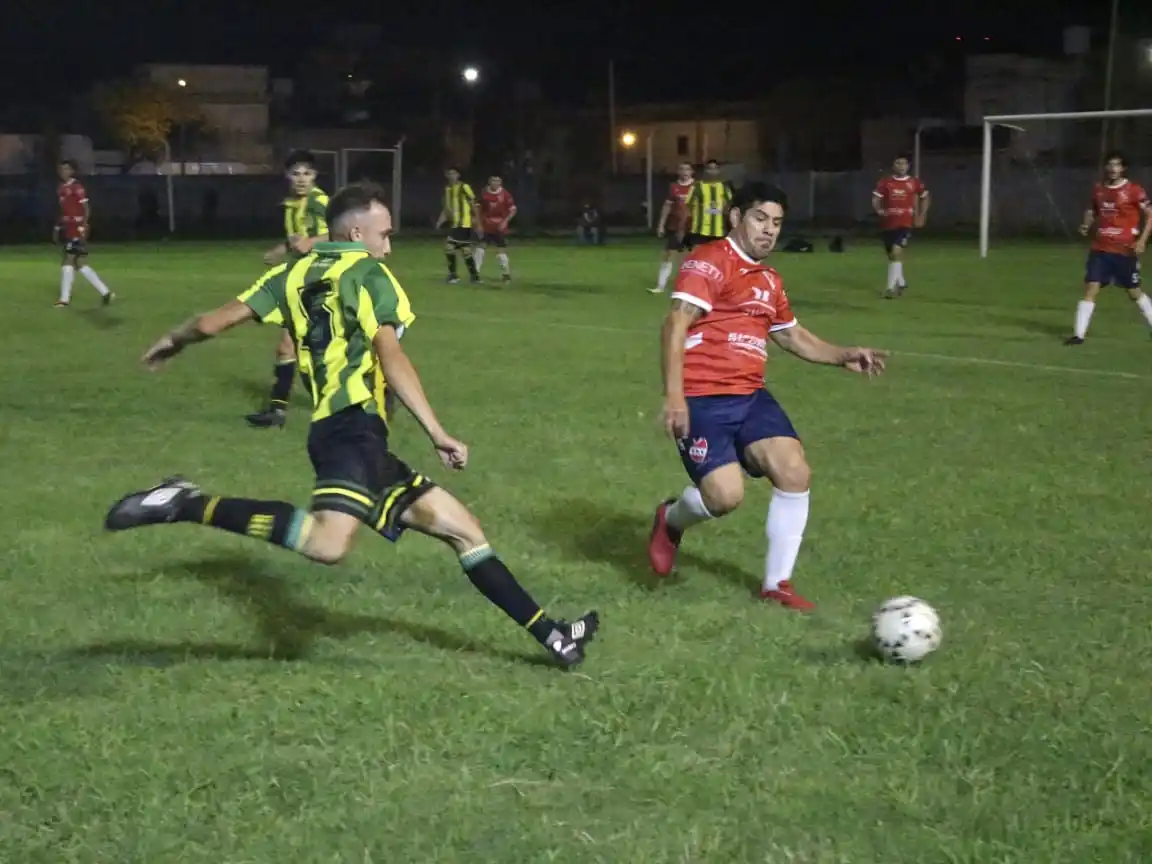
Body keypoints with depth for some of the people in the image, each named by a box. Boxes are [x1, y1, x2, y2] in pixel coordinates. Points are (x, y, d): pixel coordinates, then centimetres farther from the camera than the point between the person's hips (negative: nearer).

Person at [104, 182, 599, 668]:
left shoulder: (297, 273, 20)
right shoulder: (367, 274, 2)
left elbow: (215, 322, 19)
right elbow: (391, 358, -13)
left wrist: (173, 341, 40)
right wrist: (438, 435, -16)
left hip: (342, 432, 10)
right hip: (354, 428, -10)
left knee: (464, 529, 12)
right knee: (328, 543, -33)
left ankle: (549, 634, 14)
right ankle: (187, 506, -23)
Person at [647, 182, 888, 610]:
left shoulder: (770, 281, 18)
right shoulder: (710, 261, -8)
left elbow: (792, 335, 33)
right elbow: (675, 325, -17)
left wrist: (843, 357, 19)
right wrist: (674, 396, -26)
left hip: (750, 397, 8)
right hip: (702, 399, -8)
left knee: (795, 473, -8)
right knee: (726, 495, -20)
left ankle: (777, 583, 6)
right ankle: (671, 520, 16)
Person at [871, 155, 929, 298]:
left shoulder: (915, 183, 0)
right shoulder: (885, 182, 0)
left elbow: (925, 198, 15)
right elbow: (875, 200, 0)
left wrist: (921, 217, 8)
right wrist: (879, 210, -20)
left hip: (905, 223, -3)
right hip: (888, 224, 3)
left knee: (896, 253, -19)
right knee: (892, 255, 16)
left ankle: (890, 288, -18)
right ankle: (901, 283, 39)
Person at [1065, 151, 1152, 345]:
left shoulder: (1134, 190, -9)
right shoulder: (1098, 189, 5)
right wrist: (1086, 225, -2)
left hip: (1125, 251, -3)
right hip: (1100, 249, 3)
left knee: (1134, 292, 9)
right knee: (1090, 289, -6)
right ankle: (1079, 334, -6)